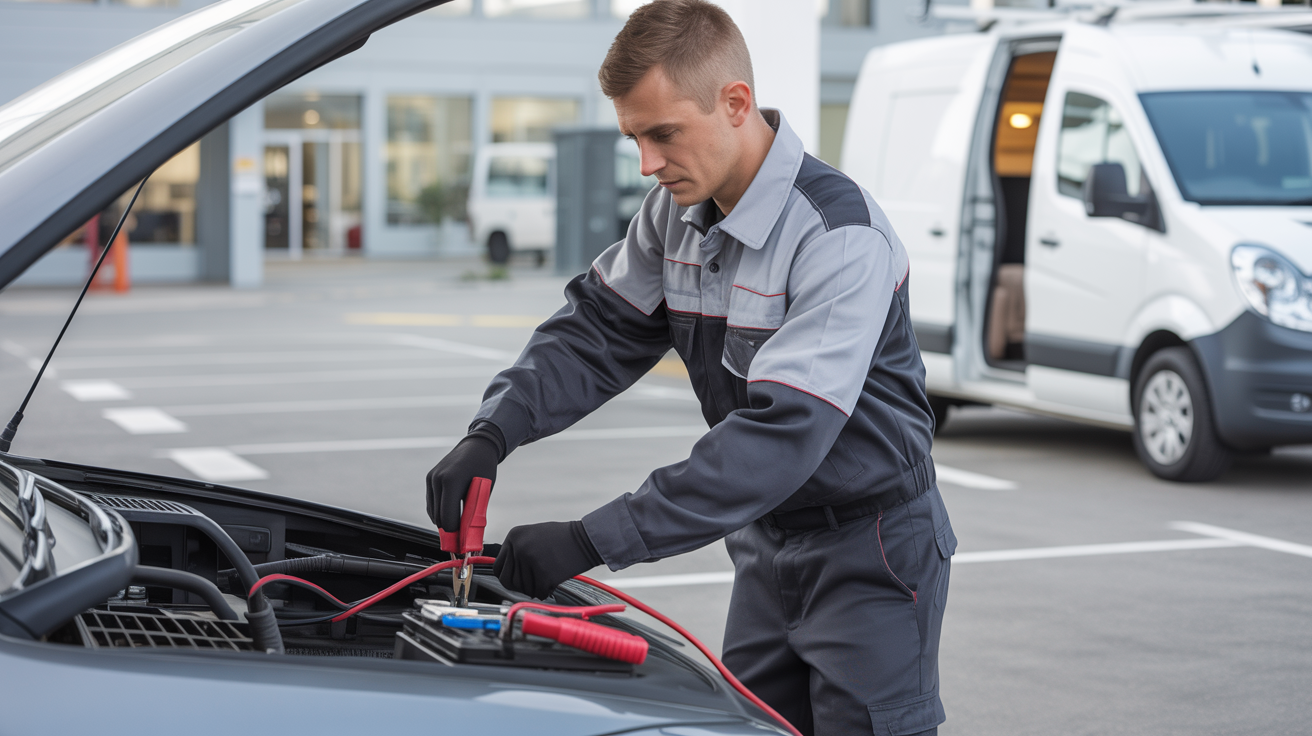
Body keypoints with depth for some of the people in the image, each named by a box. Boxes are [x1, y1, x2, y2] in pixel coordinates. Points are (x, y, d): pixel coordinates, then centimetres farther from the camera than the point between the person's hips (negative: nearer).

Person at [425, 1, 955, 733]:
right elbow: (597, 329, 6)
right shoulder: (677, 214, -1)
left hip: (870, 547, -7)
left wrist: (594, 541, -35)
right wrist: (493, 433, -14)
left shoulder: (839, 235, -27)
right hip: (767, 541, 7)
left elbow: (782, 432, -34)